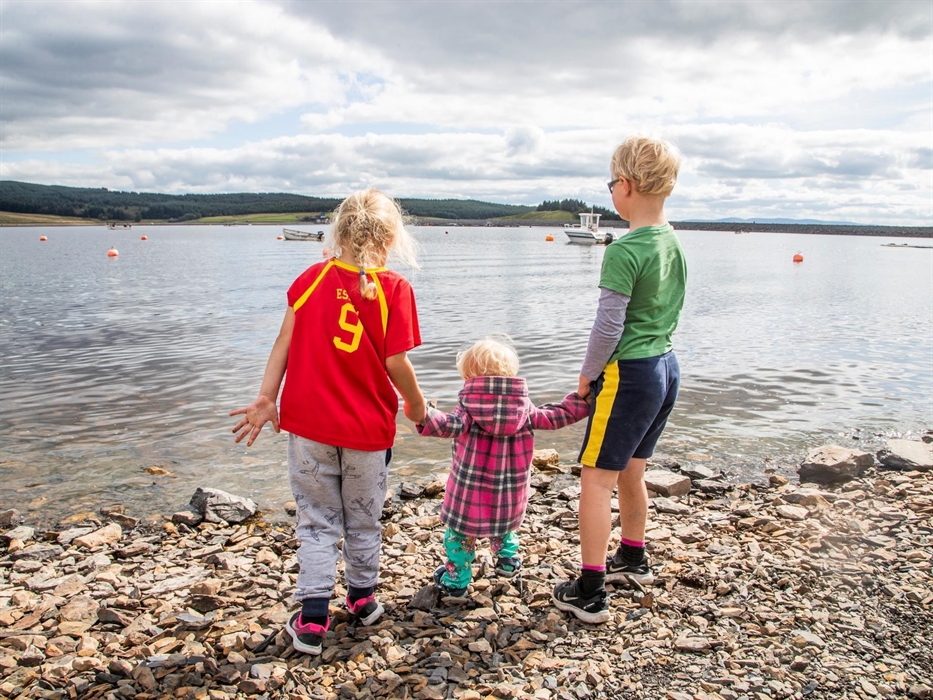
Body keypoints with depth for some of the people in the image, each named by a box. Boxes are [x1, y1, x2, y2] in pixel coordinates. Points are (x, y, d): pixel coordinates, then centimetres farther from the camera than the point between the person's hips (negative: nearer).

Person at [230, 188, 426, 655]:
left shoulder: (311, 278, -2)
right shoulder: (394, 289, -11)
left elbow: (283, 343, -4)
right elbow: (396, 362, -12)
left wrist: (266, 399, 1)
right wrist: (416, 405, 4)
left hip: (309, 423, 1)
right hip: (368, 426, -1)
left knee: (318, 522, 14)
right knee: (363, 520, 19)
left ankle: (312, 620, 11)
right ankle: (362, 598, 37)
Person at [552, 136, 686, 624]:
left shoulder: (623, 252, -20)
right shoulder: (674, 243, 6)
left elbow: (608, 328, -20)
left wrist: (587, 375, -4)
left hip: (630, 375, -9)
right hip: (666, 366, 9)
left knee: (596, 480, 0)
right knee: (631, 473, 23)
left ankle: (589, 594, 7)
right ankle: (633, 560, 42)